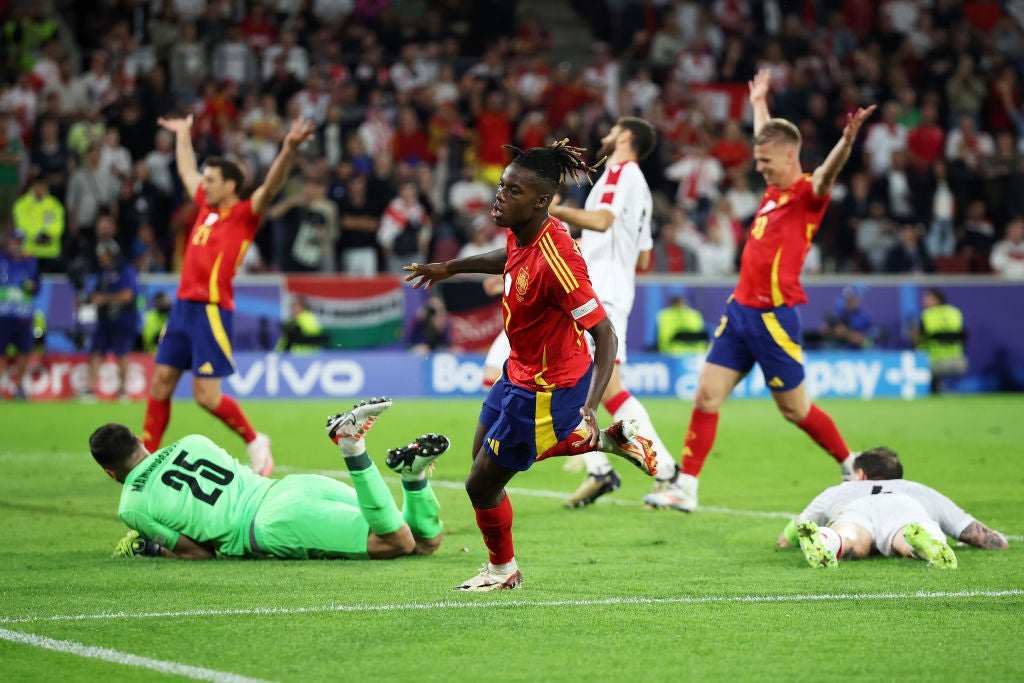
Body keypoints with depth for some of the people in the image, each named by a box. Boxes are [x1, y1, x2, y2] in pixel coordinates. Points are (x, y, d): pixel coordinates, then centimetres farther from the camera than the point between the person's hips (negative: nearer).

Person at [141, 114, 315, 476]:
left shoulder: (245, 214, -4)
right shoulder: (206, 207, 16)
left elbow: (270, 186, -20)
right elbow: (187, 171, 34)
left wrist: (288, 150, -35)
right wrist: (183, 135, 44)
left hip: (212, 309, -8)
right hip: (183, 306, 8)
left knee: (206, 394, -9)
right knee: (161, 382, 6)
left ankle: (255, 441, 11)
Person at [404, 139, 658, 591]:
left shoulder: (555, 259, -34)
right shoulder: (521, 232, -9)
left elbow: (604, 334, -32)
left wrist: (591, 406, -42)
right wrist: (450, 268, 25)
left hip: (546, 392, -9)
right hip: (521, 370, 9)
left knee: (482, 484, 5)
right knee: (483, 450, 29)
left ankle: (502, 569, 35)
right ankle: (607, 441, 33)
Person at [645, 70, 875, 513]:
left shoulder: (807, 193, -10)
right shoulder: (775, 190, 13)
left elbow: (826, 175, -33)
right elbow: (766, 138, 32)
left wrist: (847, 140, -52)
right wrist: (759, 102, 46)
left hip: (773, 316, -8)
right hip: (740, 309, 8)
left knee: (794, 409, 3)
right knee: (707, 395, 0)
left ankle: (854, 468, 22)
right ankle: (686, 489, 1)